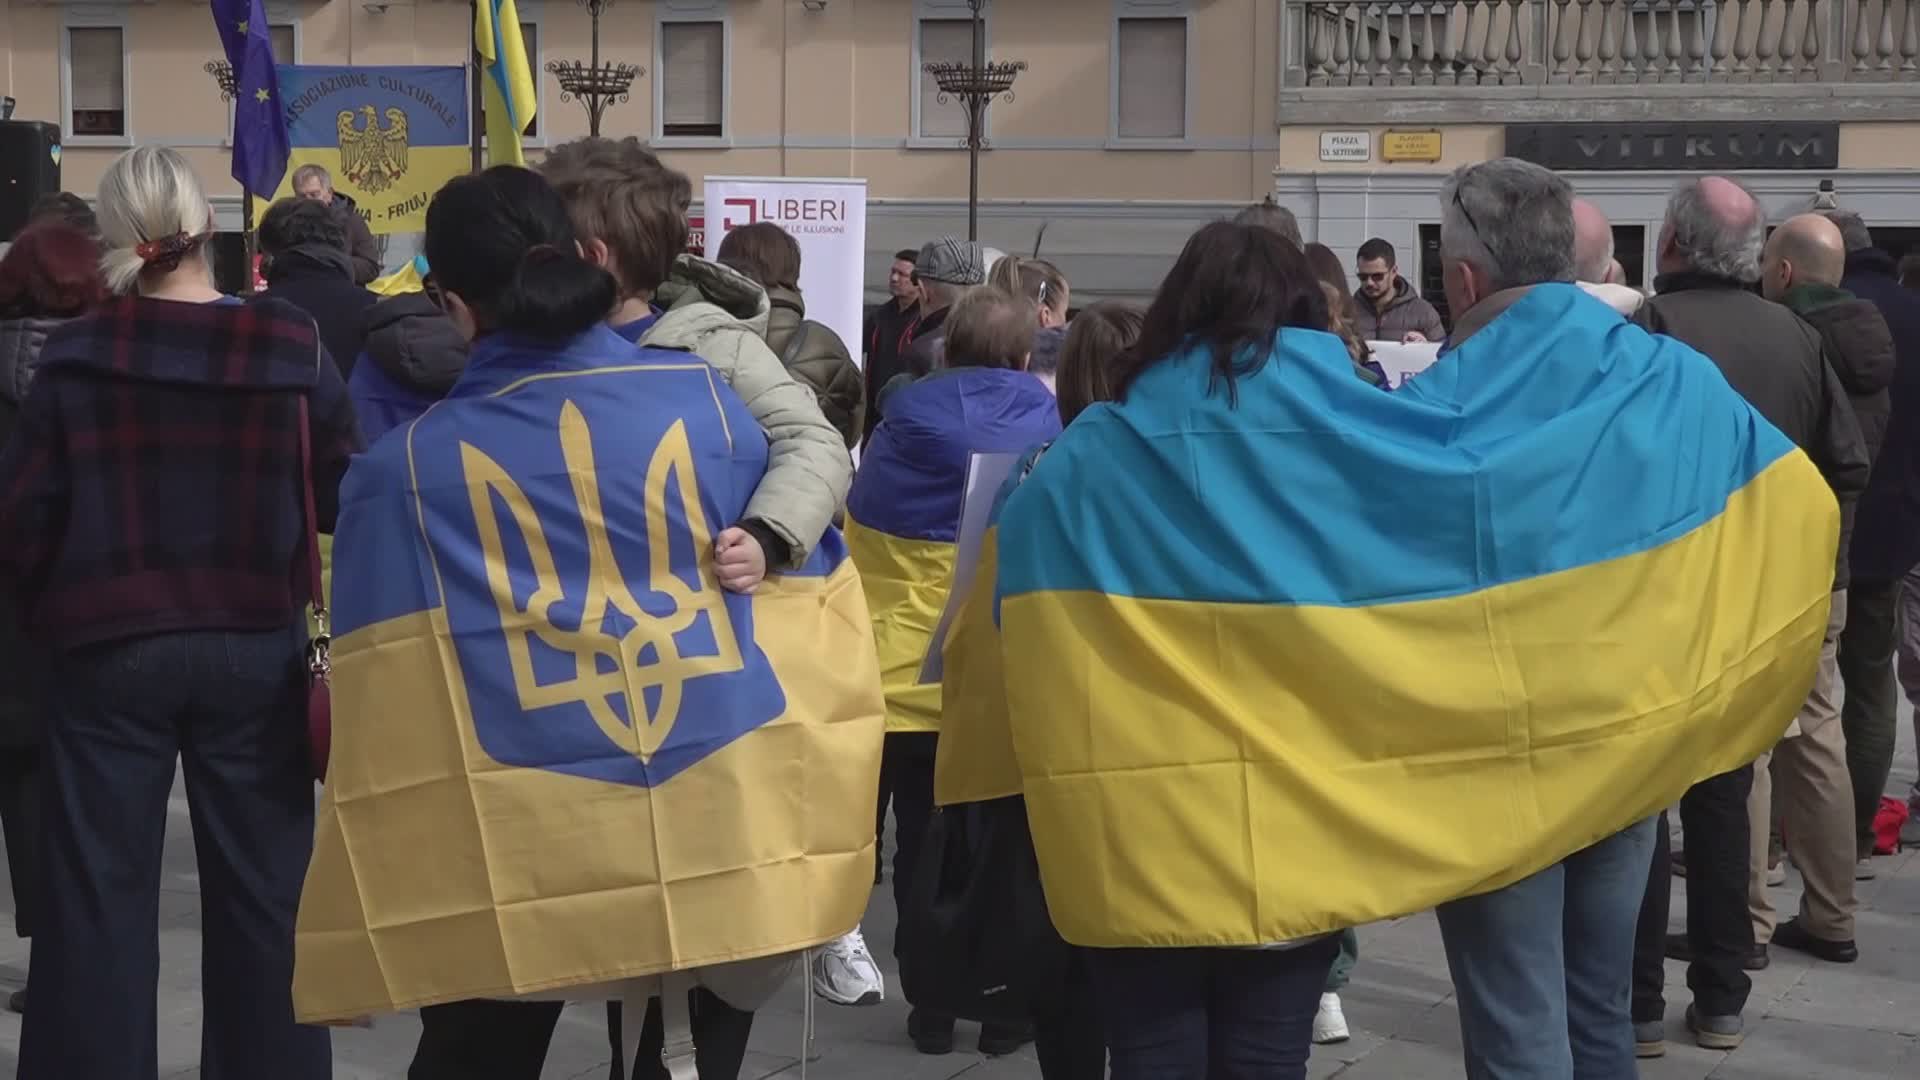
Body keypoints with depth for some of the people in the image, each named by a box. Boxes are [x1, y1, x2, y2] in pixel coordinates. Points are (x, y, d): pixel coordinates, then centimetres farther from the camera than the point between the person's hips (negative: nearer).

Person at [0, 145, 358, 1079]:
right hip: (254, 651, 0)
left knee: (98, 892, 10)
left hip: (110, 653, 0)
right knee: (262, 889, 11)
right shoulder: (291, 348, -7)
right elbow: (349, 499, 0)